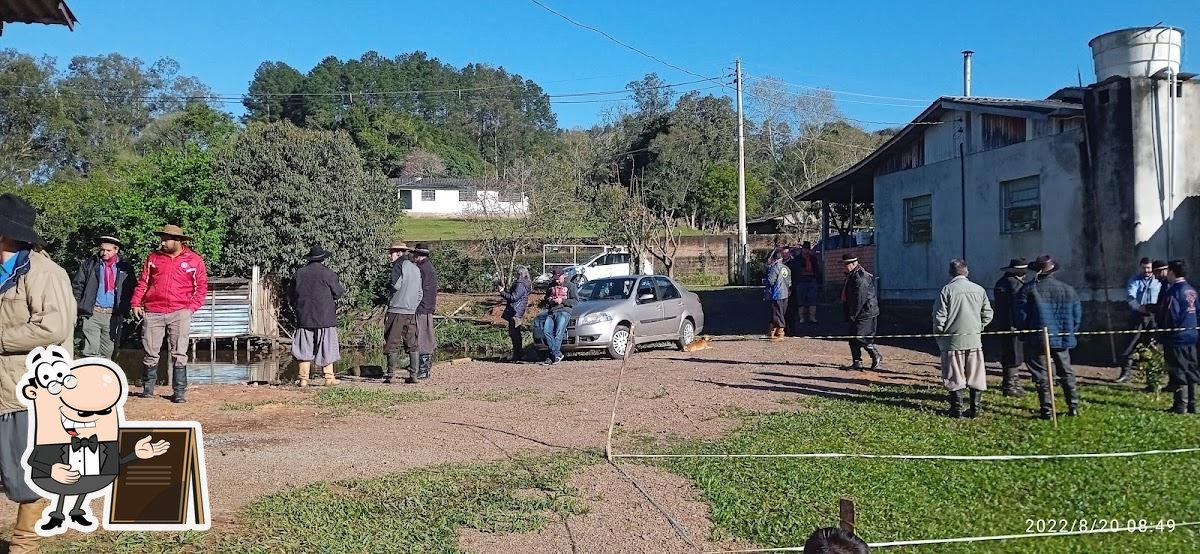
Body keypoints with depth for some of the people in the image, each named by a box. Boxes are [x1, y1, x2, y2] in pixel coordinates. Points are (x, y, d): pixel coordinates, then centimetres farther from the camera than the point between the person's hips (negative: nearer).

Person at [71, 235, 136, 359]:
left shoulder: (125, 268, 6)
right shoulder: (88, 264, 4)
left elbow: (131, 290, 8)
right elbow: (77, 286, 6)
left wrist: (124, 311, 0)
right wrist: (79, 307, 0)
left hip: (113, 315, 1)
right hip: (92, 314, -1)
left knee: (107, 353, 9)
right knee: (91, 351, -9)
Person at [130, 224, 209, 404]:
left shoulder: (194, 260, 4)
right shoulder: (153, 257, 11)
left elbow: (201, 286, 7)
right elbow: (143, 282, 14)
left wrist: (192, 307, -2)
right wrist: (136, 303, 5)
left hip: (180, 313, -2)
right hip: (153, 312, 2)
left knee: (179, 354, -4)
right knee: (150, 353, 6)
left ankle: (180, 392, 1)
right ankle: (148, 389, 21)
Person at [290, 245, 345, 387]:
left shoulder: (299, 274, 4)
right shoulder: (328, 273, -8)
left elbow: (293, 297, 12)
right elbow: (338, 293, -2)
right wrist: (343, 288, 19)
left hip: (304, 318, 3)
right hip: (325, 317, -3)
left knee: (304, 349, 6)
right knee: (326, 348, 4)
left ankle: (303, 379, 5)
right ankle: (329, 378, 5)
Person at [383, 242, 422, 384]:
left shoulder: (399, 266, -7)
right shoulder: (415, 268, 16)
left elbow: (394, 285, -18)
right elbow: (420, 292, 16)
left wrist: (388, 284, 4)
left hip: (396, 310, -7)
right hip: (411, 311, 7)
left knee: (392, 343, -1)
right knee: (412, 344, 7)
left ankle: (391, 374, -1)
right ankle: (413, 375, 5)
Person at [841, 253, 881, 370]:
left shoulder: (860, 277, -19)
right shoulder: (850, 275, 14)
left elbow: (860, 299, -23)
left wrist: (853, 314, -18)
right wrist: (850, 314, 18)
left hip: (865, 313, -10)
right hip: (854, 313, 10)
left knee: (860, 337, -11)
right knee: (853, 338, 9)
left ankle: (876, 356, 6)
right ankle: (857, 362, 15)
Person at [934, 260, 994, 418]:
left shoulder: (947, 289, -7)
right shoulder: (979, 290, 5)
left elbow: (939, 316, -8)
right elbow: (988, 314, 9)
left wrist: (939, 333, 5)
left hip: (954, 339, -3)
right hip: (975, 339, 3)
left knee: (955, 376, 4)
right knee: (976, 376, 10)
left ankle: (957, 409, 7)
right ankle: (975, 408, 13)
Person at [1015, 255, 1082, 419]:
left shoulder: (1028, 289, -8)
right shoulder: (1068, 290, 5)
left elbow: (1020, 314, -7)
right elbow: (1077, 315, 8)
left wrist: (1025, 332, 7)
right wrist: (1070, 332, 19)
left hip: (1038, 340, -4)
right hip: (1063, 339, 4)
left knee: (1042, 375, 1)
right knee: (1067, 373, 17)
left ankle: (1046, 410, 0)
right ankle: (1073, 407, 19)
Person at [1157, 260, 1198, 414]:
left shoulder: (1173, 291, -17)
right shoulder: (1191, 290, 9)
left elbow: (1170, 316, -20)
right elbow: (1195, 311, 13)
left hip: (1176, 338, -8)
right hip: (1191, 337, 8)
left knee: (1178, 372, -2)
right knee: (1191, 371, 13)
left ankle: (1181, 405, 1)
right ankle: (1191, 404, 19)